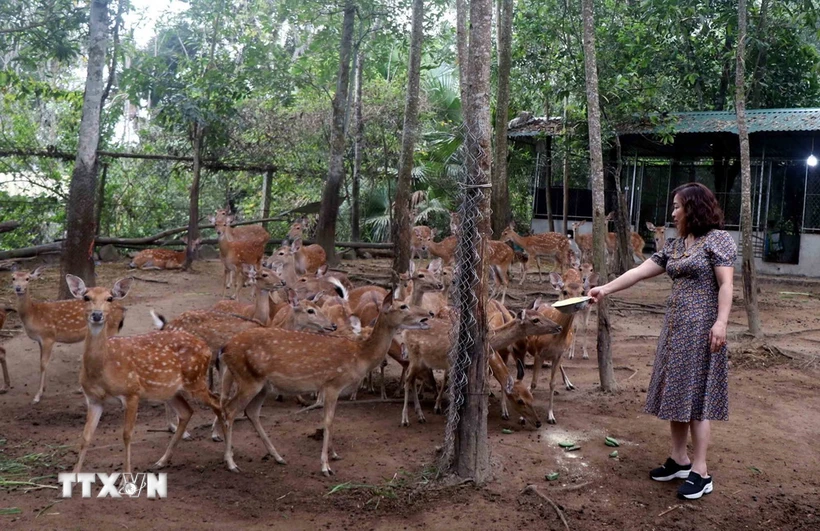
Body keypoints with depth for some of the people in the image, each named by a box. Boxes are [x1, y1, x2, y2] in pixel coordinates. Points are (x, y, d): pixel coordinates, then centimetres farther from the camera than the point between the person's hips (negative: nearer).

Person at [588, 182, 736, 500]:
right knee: (676, 392, 10)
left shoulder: (717, 239, -7)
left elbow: (726, 284, -13)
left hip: (701, 328, -8)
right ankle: (679, 459, 20)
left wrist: (721, 322, -22)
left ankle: (700, 472, 0)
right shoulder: (674, 245, 15)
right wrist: (605, 289, 11)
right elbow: (640, 272, 15)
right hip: (675, 326, 8)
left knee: (696, 395, -6)